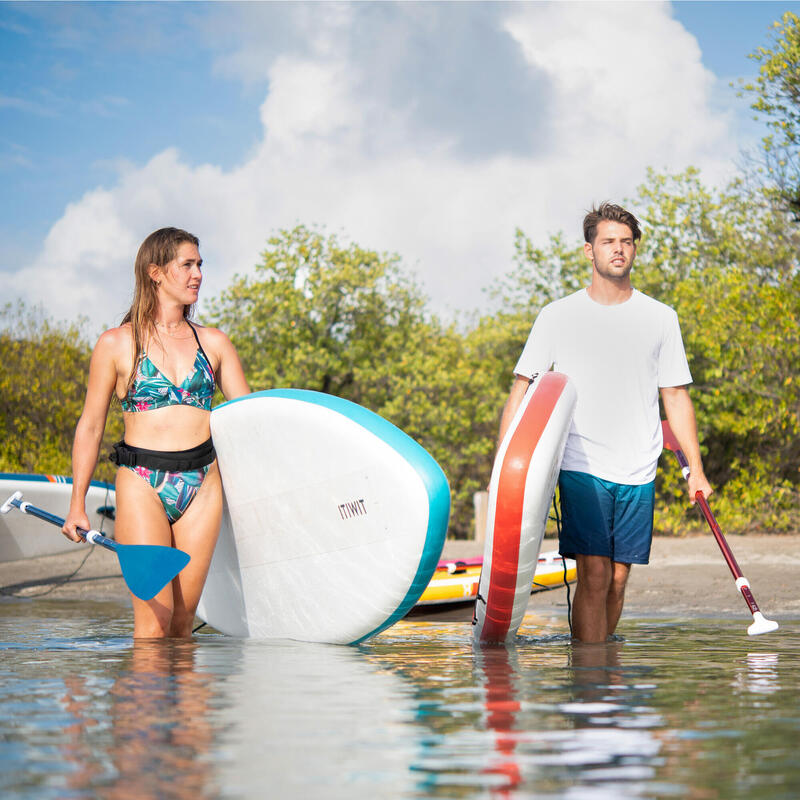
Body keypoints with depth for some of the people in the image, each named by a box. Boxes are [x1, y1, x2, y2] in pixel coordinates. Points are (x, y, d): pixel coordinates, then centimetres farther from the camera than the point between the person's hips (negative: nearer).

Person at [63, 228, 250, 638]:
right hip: (142, 484, -3)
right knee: (154, 613, -12)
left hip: (202, 484, 3)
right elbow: (90, 426, 6)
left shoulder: (214, 343, 12)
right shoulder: (116, 344, 3)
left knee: (183, 614, 1)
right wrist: (77, 503, 3)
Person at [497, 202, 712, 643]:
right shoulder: (558, 316, 3)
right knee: (594, 574, -13)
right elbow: (521, 390, 3)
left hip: (638, 473, 2)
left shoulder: (661, 318, 8)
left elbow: (676, 396, 12)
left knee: (618, 578, 4)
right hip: (581, 465, -2)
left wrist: (695, 468, 6)